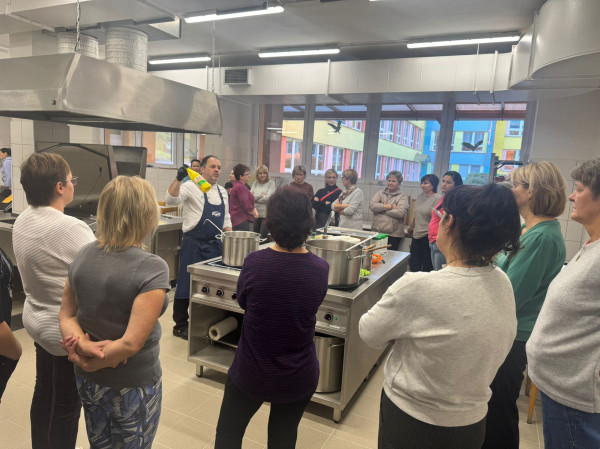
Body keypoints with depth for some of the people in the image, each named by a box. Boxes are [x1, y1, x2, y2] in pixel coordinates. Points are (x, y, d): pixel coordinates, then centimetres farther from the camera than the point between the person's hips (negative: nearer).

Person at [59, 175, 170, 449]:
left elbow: (66, 316, -2)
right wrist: (91, 364, -12)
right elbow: (131, 343, -28)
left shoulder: (83, 256, -7)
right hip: (133, 385, -5)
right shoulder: (152, 268, -26)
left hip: (88, 383, 6)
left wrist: (84, 346, -17)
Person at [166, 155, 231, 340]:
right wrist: (178, 179, -35)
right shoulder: (192, 187, -8)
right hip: (194, 244, -6)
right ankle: (180, 325, 16)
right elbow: (171, 200, -23)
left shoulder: (222, 192, 12)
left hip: (215, 245, 7)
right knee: (186, 285, 2)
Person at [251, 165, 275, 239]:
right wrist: (261, 195, -7)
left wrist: (255, 197, -3)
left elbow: (268, 198, -11)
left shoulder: (271, 183, 1)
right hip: (256, 213, 4)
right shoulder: (255, 183, 12)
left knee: (263, 237, -5)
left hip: (266, 213, -4)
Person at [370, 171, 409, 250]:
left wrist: (381, 209, -8)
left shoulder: (402, 197, 3)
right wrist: (390, 206, -10)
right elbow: (372, 206, -6)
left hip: (393, 234, -3)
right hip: (376, 232, 3)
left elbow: (400, 213, -15)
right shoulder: (380, 193, 12)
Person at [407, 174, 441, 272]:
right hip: (417, 235, 7)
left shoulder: (438, 198, -10)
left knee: (427, 267, 2)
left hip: (428, 236, -7)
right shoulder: (420, 196, 12)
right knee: (413, 266, 10)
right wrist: (411, 227, 27)